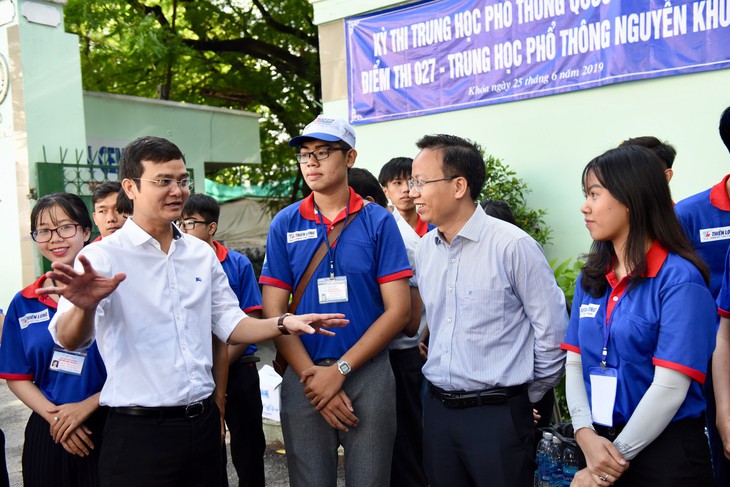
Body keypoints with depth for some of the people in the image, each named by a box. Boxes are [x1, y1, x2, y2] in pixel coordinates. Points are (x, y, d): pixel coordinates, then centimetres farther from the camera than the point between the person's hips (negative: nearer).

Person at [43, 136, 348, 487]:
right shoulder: (102, 257, -9)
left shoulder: (202, 253, 7)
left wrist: (283, 324, -6)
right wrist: (85, 307, -43)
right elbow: (69, 340, -21)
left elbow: (229, 325, 11)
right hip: (139, 431, -5)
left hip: (204, 421, 5)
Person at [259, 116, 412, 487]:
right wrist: (312, 375, -10)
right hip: (303, 377, 1)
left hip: (369, 373, -1)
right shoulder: (284, 225, 1)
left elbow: (398, 310, -7)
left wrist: (340, 370, -12)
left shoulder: (378, 222, -3)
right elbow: (274, 311, -1)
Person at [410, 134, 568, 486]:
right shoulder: (425, 249, 5)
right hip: (437, 410, 6)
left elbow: (552, 329, -9)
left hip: (498, 414, -6)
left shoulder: (513, 246, -14)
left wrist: (530, 395, 1)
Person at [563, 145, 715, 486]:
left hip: (665, 450, -5)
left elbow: (670, 387, -18)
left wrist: (619, 456, -13)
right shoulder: (590, 278, 4)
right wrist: (586, 434, -11)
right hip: (600, 444, 5)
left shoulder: (679, 279, -15)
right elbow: (575, 362, 3)